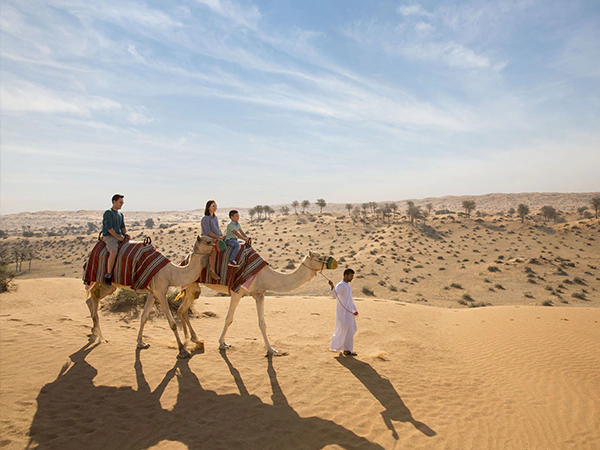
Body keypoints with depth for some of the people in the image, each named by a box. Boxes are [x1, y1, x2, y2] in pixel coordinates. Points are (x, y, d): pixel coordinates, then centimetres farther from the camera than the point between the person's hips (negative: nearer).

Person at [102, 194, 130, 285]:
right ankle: (108, 274, -23)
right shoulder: (108, 213, -5)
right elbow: (109, 227, -13)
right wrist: (118, 237, -15)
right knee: (114, 252, -34)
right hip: (109, 237, -8)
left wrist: (125, 234, 0)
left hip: (119, 237, 8)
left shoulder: (120, 214, 19)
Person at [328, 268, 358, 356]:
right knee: (342, 330, -4)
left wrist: (355, 310, 16)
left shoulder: (348, 286, 17)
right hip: (342, 312, -9)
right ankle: (335, 345, 16)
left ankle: (347, 350, 16)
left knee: (350, 331, 9)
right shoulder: (340, 285, -12)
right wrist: (332, 287, -48)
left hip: (349, 312, 9)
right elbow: (334, 295, -29)